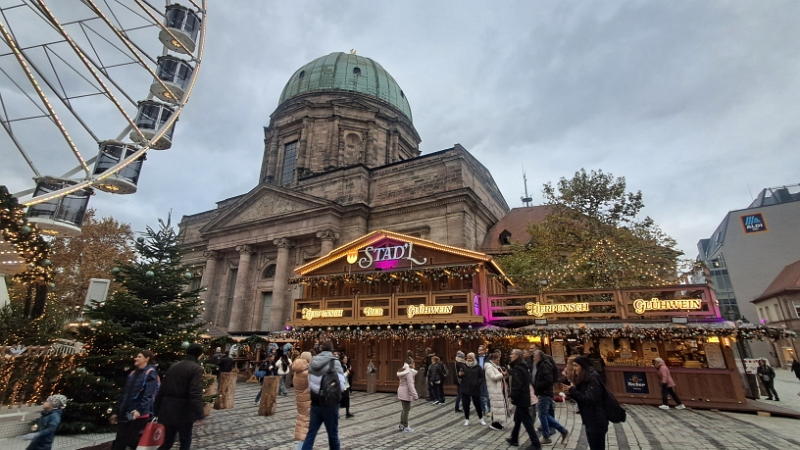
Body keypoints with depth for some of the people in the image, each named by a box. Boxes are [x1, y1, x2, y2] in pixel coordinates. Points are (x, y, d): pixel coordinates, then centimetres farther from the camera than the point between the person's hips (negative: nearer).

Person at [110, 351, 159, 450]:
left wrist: (140, 410, -27)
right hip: (125, 413, 7)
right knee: (119, 442, 6)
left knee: (132, 440, 1)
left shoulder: (150, 373, -8)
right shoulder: (133, 373, 16)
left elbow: (148, 395, -17)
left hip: (140, 414, -7)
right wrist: (116, 412, 17)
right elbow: (124, 394, 19)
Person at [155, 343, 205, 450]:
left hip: (167, 410, 7)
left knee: (167, 441, 18)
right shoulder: (196, 368, -15)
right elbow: (195, 393, -22)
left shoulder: (173, 366, 10)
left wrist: (158, 409, 20)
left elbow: (163, 388, 13)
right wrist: (199, 413, -19)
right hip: (184, 411, -7)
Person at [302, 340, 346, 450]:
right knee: (333, 434, 12)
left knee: (310, 434, 12)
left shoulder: (313, 362, 2)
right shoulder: (335, 362, -13)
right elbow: (341, 385, -14)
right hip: (330, 404, -4)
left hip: (315, 403, 4)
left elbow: (310, 384, 9)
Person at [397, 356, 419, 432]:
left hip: (402, 392, 10)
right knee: (406, 410, 2)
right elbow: (410, 384, -24)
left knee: (405, 409, 20)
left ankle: (401, 425, 29)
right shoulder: (409, 372, -19)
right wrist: (415, 394, -24)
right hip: (406, 393, -10)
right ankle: (406, 427, 13)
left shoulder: (403, 370, 11)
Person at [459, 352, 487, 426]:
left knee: (477, 404, 8)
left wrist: (478, 383, -17)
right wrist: (460, 374, -16)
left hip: (475, 389, -1)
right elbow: (460, 376, 7)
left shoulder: (478, 367, -2)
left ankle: (481, 419, 28)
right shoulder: (464, 366, 1)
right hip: (465, 389, 1)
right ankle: (467, 420, 19)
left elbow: (482, 377, 0)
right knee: (466, 405, 5)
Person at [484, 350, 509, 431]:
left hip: (500, 390, 10)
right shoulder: (489, 367, -13)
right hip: (494, 391, -10)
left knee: (500, 405, 12)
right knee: (496, 406, -9)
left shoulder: (497, 367, 17)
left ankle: (497, 422, 20)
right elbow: (493, 377, -23)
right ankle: (494, 423, 0)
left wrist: (505, 374, 2)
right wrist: (502, 374, -15)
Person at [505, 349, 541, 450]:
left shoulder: (517, 368, -20)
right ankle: (514, 439, 29)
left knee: (527, 421, -2)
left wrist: (512, 396, -16)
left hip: (520, 398, -10)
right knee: (517, 419, 19)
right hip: (524, 397, 10)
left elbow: (517, 385, -26)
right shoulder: (523, 366, 11)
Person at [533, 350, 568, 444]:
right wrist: (535, 387, 7)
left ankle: (546, 438, 10)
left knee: (542, 415, 0)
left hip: (545, 394, -10)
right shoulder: (541, 365, 14)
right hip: (544, 394, 10)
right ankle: (563, 431, 20)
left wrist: (536, 386, -20)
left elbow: (548, 381, -25)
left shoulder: (545, 366, -17)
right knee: (545, 415, 15)